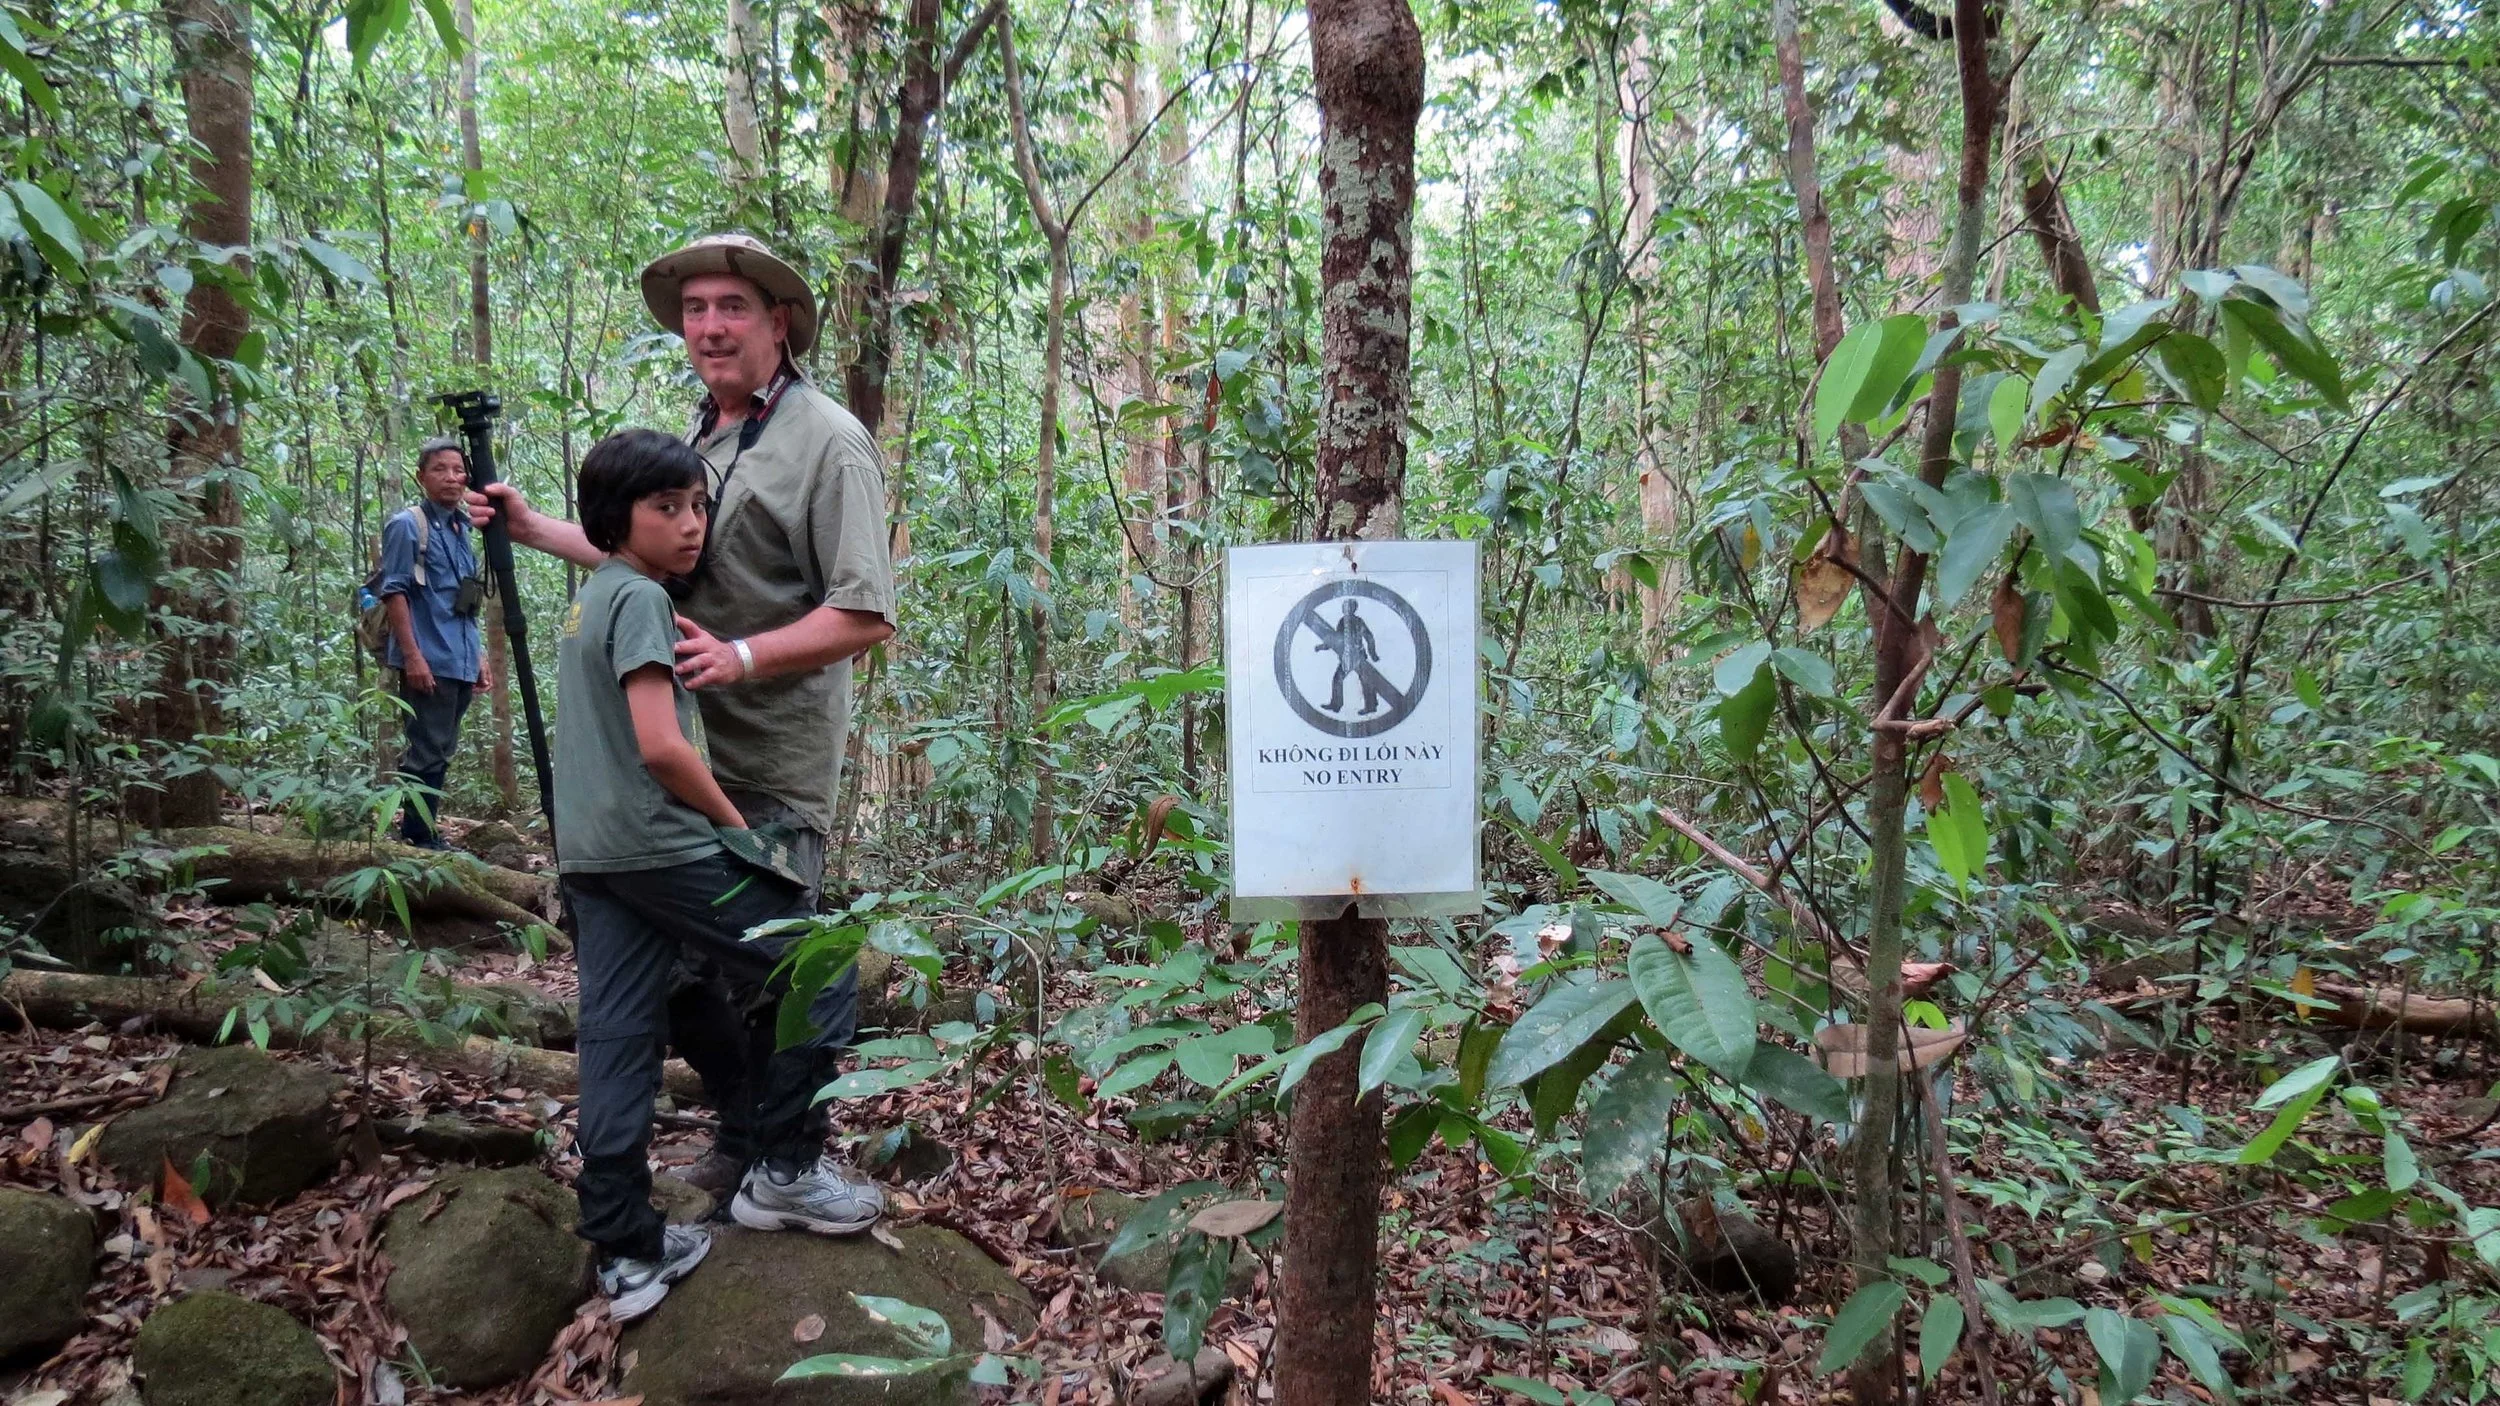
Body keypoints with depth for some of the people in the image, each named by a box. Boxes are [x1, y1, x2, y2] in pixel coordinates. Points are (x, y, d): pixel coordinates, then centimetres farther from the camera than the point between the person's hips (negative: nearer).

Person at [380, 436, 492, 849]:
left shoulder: (460, 529, 17)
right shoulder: (407, 525, -5)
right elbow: (393, 592, -11)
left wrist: (478, 656, 20)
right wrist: (412, 655, -18)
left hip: (460, 663, 8)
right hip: (428, 663, -8)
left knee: (440, 753, 12)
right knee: (426, 754, -5)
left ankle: (424, 835, 19)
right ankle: (420, 840, 1)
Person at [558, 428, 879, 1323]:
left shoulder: (587, 600, 18)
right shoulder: (642, 598, -12)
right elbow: (662, 746, -21)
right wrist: (739, 825, -8)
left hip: (589, 854, 9)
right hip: (660, 846, -9)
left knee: (616, 1042, 8)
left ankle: (627, 1255, 13)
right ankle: (784, 1172, 12)